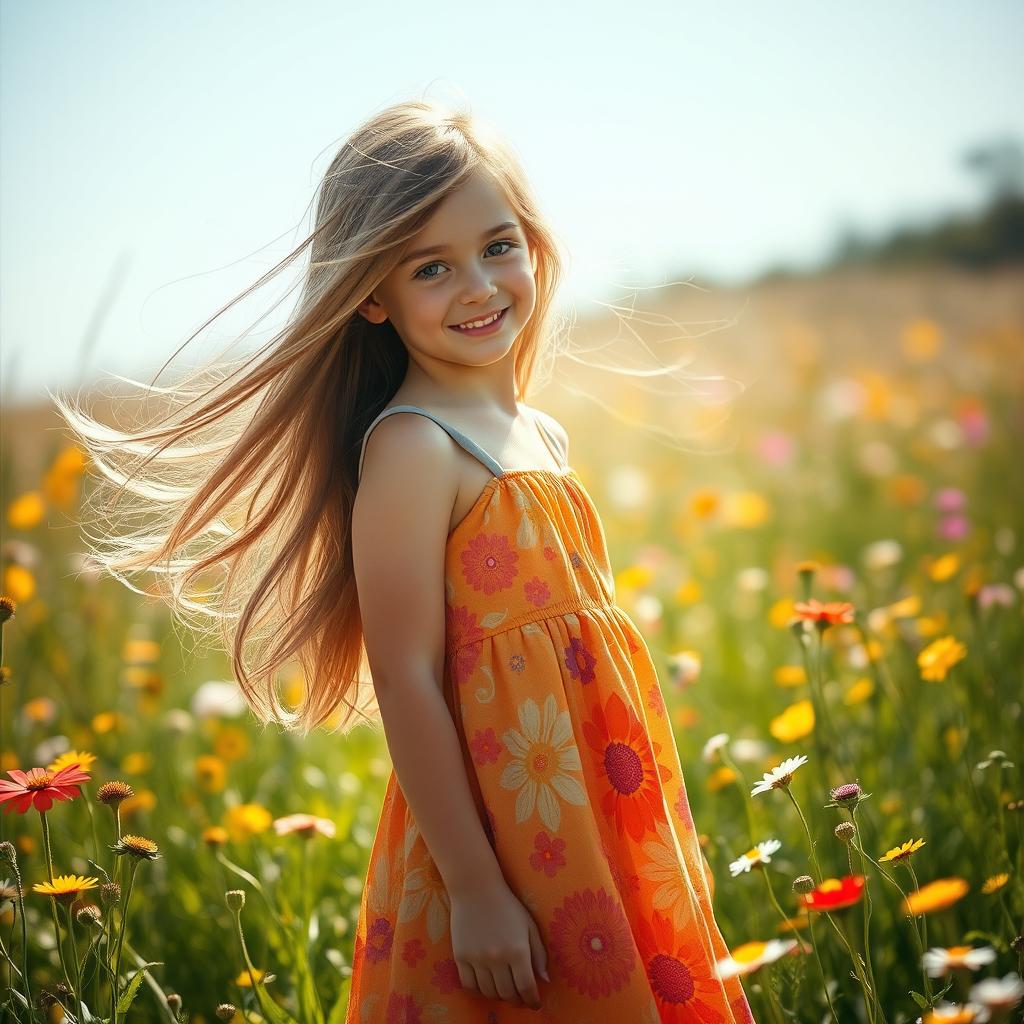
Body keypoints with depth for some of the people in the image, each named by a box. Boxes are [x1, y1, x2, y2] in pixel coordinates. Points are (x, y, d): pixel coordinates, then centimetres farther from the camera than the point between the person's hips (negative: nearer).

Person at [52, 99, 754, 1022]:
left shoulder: (542, 437, 8)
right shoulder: (411, 447, -16)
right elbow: (406, 681, -18)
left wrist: (662, 854, 16)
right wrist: (474, 890, -18)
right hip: (498, 855, -8)